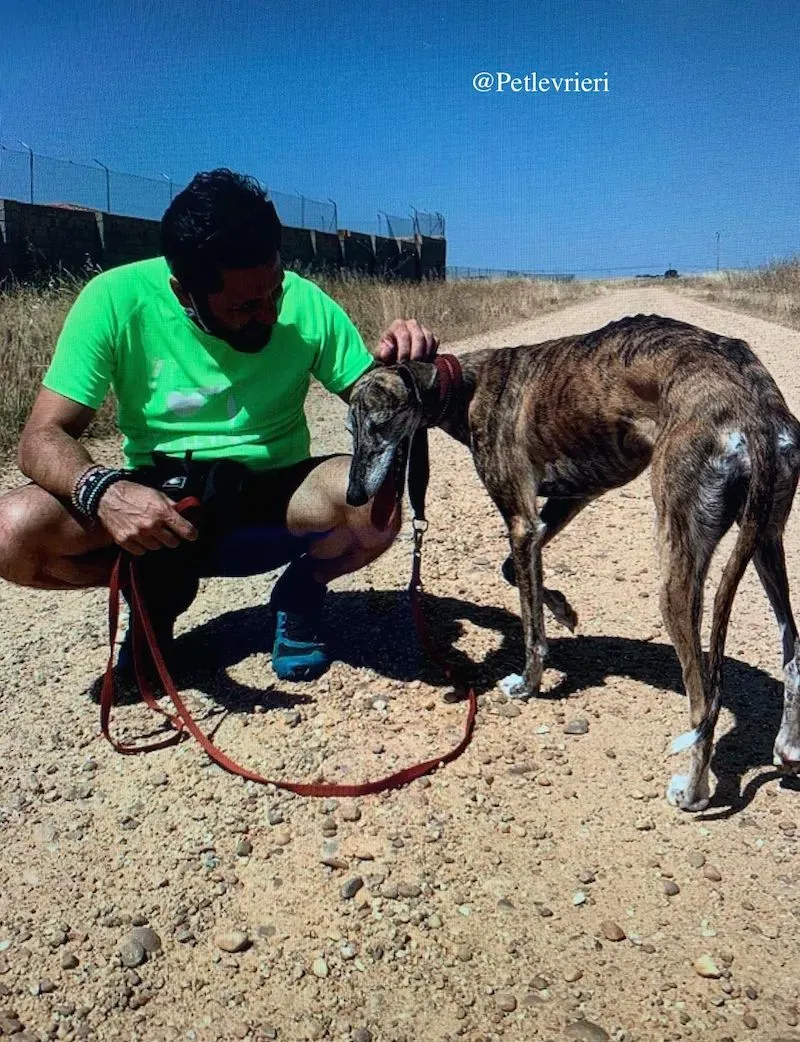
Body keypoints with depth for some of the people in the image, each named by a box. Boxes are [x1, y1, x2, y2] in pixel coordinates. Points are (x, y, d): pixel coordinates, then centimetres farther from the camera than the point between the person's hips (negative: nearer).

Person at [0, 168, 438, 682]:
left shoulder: (305, 303, -12)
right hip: (155, 506, 1)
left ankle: (302, 591, 3)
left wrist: (397, 369, -27)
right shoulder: (117, 299, -15)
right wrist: (102, 489, -36)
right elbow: (44, 437, -15)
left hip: (275, 499, 0)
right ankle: (158, 591, 5)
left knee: (374, 504, -31)